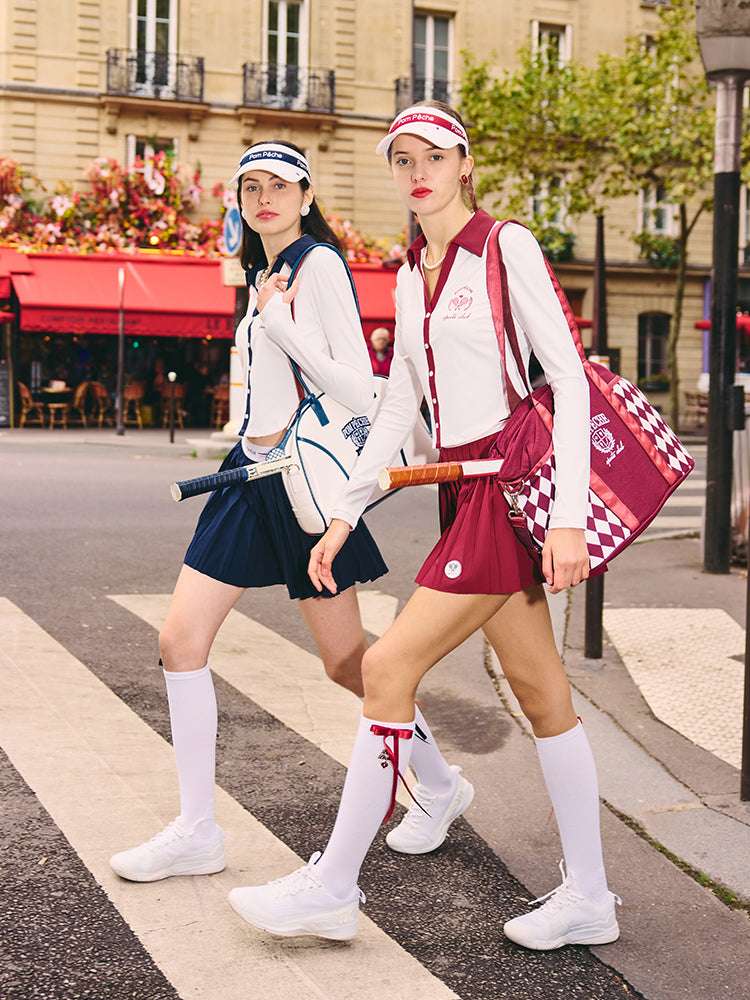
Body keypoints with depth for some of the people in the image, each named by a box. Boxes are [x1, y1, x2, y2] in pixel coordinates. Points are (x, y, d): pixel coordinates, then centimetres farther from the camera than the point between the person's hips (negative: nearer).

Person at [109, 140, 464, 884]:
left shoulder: (319, 265, -11)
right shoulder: (261, 273, 14)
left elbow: (359, 392, -19)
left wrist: (278, 320, -19)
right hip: (253, 467, 8)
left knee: (346, 661, 1)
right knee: (180, 640, 0)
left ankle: (440, 783, 26)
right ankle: (196, 832, 8)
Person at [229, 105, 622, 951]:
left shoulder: (507, 248, -7)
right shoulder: (411, 277, 15)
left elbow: (570, 380, -12)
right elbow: (398, 404, 18)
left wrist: (569, 516, -20)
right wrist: (344, 514, 13)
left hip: (512, 485, -7)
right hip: (463, 489, 7)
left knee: (388, 669, -9)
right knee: (539, 690, 10)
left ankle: (331, 886, 3)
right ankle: (588, 898, 18)